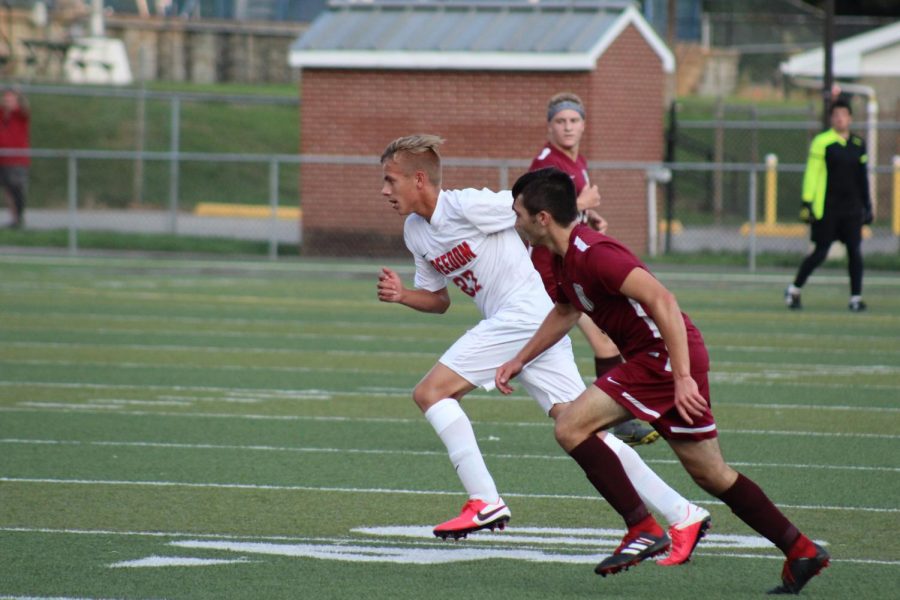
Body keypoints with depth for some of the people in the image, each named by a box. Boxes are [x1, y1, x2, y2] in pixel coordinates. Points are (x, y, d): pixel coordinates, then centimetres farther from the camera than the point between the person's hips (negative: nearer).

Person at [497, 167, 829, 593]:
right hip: (651, 360, 10)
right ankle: (801, 551, 18)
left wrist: (682, 377, -29)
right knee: (711, 474, 13)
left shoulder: (592, 254, -20)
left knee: (571, 427, -13)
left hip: (665, 356, -10)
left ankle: (643, 529, -10)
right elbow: (565, 313, 32)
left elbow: (661, 301, -27)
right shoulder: (562, 259, 11)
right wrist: (520, 360, 28)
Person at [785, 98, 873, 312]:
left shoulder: (858, 144, 10)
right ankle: (794, 290, 15)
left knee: (855, 252, -3)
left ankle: (856, 298, 2)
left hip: (852, 210, 4)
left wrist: (867, 206, 17)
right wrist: (806, 203, -10)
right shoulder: (822, 142, -4)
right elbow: (811, 174, -5)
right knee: (820, 253, -1)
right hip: (826, 209, -4)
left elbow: (863, 178, 18)